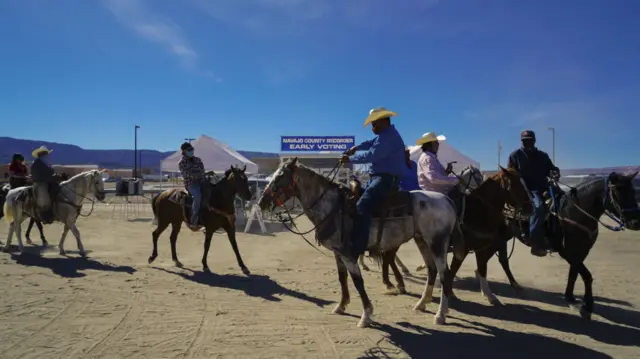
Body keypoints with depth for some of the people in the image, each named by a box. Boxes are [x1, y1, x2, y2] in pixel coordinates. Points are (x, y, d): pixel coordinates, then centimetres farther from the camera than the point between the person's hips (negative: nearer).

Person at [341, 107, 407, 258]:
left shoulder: (388, 137, -17)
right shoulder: (386, 134, 18)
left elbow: (371, 155, -24)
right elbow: (372, 142, 35)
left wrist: (350, 159, -12)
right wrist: (356, 148, 18)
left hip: (385, 179, -12)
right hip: (377, 177, 12)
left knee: (361, 207, -27)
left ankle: (356, 249, -31)